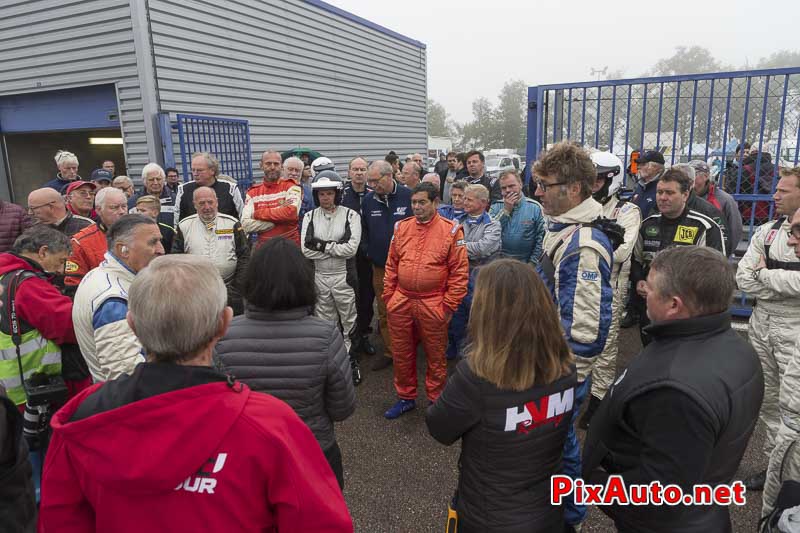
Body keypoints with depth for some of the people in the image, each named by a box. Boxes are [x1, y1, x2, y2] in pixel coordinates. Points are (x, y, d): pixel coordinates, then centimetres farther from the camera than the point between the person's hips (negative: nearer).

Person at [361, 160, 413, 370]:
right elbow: (364, 229, 15)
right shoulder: (368, 200, 4)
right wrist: (368, 251, 5)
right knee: (384, 312, 11)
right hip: (380, 266, 4)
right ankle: (389, 352, 25)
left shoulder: (409, 196, -10)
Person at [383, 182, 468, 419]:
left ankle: (436, 400, 30)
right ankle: (406, 397, 33)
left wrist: (449, 305, -8)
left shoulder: (451, 230, -6)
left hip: (433, 305, -3)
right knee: (402, 354, 14)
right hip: (401, 302, 4)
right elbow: (391, 265, 11)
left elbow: (459, 271, -6)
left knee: (435, 356, 11)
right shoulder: (401, 227, 5)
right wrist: (388, 296, 8)